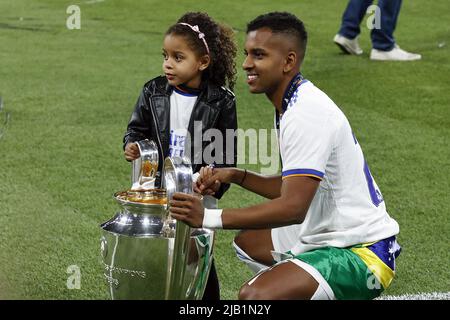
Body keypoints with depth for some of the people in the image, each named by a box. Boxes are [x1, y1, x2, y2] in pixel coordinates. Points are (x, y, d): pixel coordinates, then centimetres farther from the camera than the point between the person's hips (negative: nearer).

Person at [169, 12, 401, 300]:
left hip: (362, 254, -11)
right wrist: (236, 176, 5)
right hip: (329, 237, 11)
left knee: (254, 295, -29)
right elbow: (292, 188, 18)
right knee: (247, 242, 30)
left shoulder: (306, 114, -23)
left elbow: (293, 208, -28)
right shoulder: (295, 103, 10)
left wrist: (209, 217, -26)